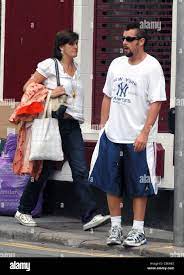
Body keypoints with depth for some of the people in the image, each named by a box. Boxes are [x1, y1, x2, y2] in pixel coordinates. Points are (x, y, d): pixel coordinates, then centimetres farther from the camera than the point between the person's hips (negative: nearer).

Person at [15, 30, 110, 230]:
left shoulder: (76, 68, 15)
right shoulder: (50, 65, -5)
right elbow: (27, 87, -7)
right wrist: (49, 93, -19)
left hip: (72, 124, 6)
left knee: (80, 170, -6)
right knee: (44, 169, 3)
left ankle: (90, 216, -12)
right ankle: (23, 211, 19)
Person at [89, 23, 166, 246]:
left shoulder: (152, 67, -9)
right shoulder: (116, 64, 10)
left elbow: (156, 103, -13)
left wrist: (144, 133, -18)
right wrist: (103, 125, 11)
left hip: (138, 138, -6)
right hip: (112, 135, 6)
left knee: (138, 186, 2)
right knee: (111, 183, 9)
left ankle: (138, 231, 8)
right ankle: (115, 227, 19)